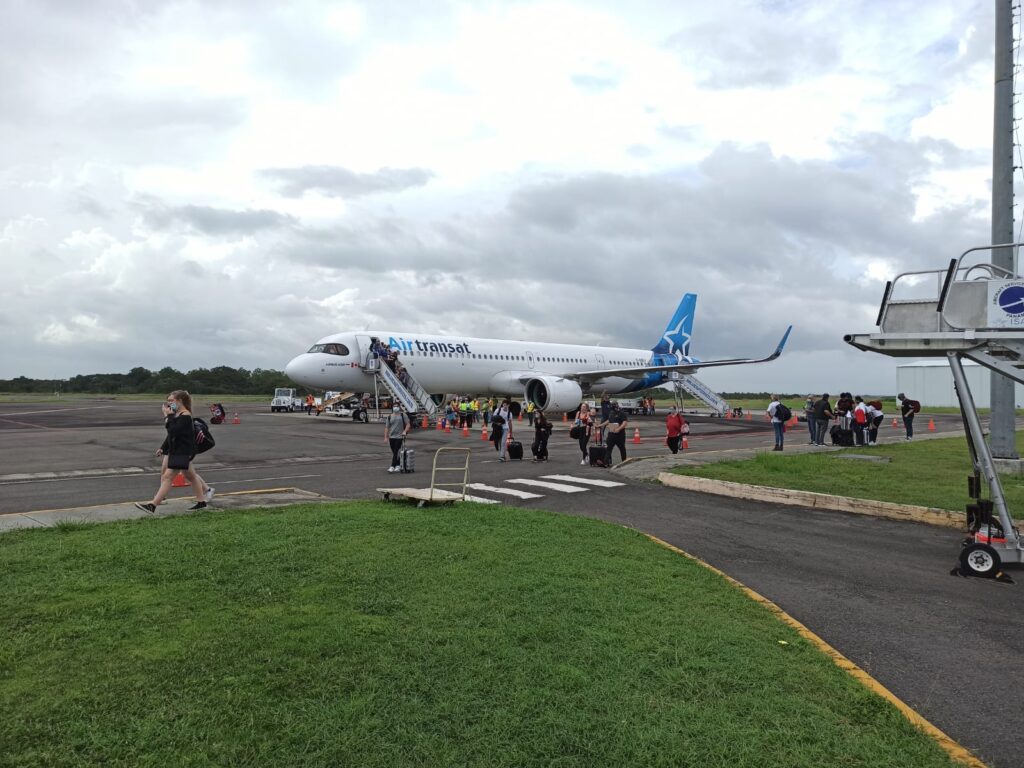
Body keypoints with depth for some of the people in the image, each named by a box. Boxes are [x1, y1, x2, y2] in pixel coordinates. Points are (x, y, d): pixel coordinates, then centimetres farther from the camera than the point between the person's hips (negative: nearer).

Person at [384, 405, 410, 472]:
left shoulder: (403, 415, 1)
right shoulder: (389, 417, 9)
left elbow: (408, 424, -1)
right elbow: (386, 427, 9)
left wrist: (405, 431, -15)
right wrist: (386, 437, 3)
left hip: (400, 437, -4)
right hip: (391, 437, 4)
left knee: (396, 452, -10)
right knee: (394, 452, 8)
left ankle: (392, 466, -13)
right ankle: (398, 466, 19)